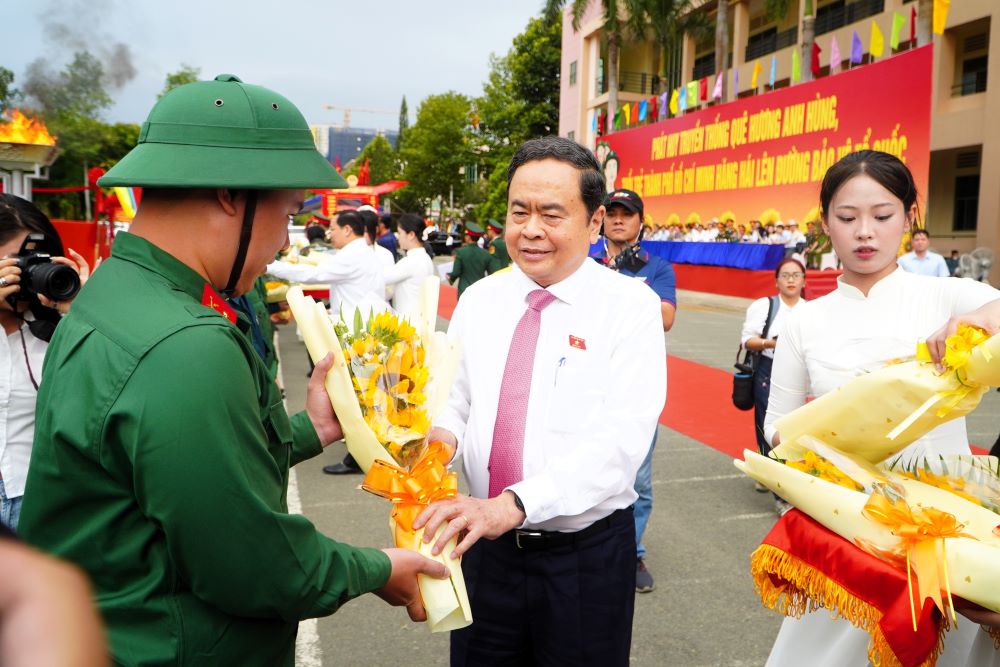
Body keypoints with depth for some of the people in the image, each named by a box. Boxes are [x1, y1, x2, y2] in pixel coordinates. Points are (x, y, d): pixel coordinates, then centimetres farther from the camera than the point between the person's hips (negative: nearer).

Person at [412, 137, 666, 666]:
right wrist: (441, 435, -18)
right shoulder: (478, 300, 2)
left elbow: (622, 439, -22)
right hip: (486, 545, 4)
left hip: (587, 554, -3)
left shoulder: (630, 306, -12)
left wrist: (512, 504, -32)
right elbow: (456, 403, 5)